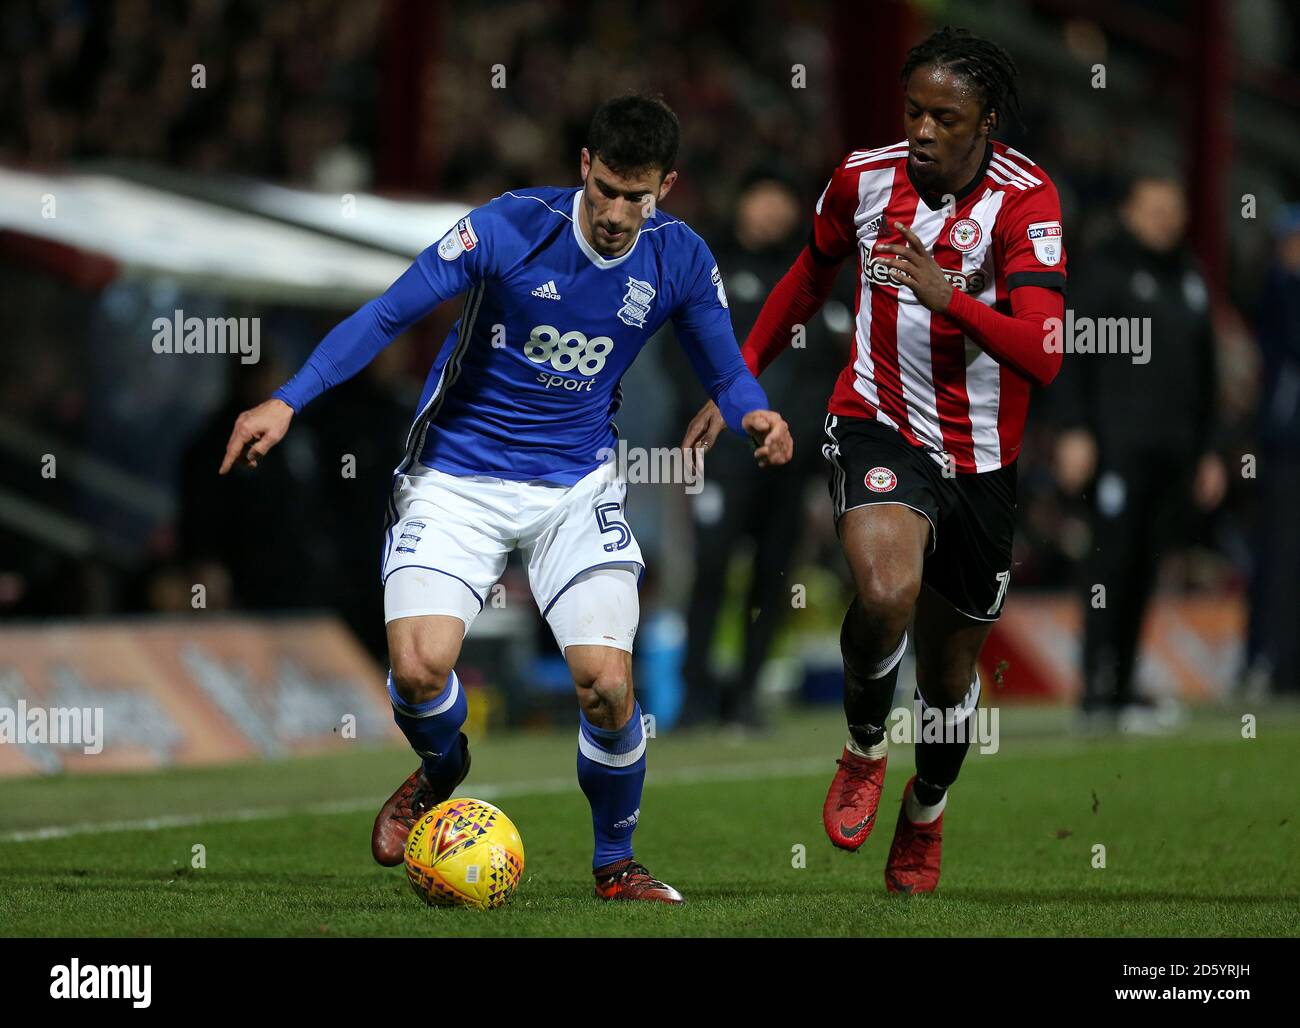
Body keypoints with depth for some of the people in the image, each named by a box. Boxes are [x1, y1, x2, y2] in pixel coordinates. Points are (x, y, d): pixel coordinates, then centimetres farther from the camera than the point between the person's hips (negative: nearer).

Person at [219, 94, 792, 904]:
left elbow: (724, 370, 7)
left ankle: (616, 863, 12)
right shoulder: (510, 227, -16)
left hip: (577, 486, 2)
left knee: (607, 683, -15)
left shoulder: (680, 260, -5)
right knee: (418, 668, -20)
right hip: (457, 480, -2)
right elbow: (389, 314, -13)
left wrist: (754, 414, -18)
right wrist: (287, 402, -21)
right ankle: (442, 767, 19)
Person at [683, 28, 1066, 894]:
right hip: (879, 425, 0)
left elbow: (1042, 357, -26)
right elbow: (812, 274, 17)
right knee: (888, 592, -32)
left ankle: (925, 818, 44)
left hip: (981, 459, 0)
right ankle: (866, 749, -2)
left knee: (953, 665, 15)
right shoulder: (864, 178, -6)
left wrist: (947, 296, -39)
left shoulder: (1025, 199, -15)